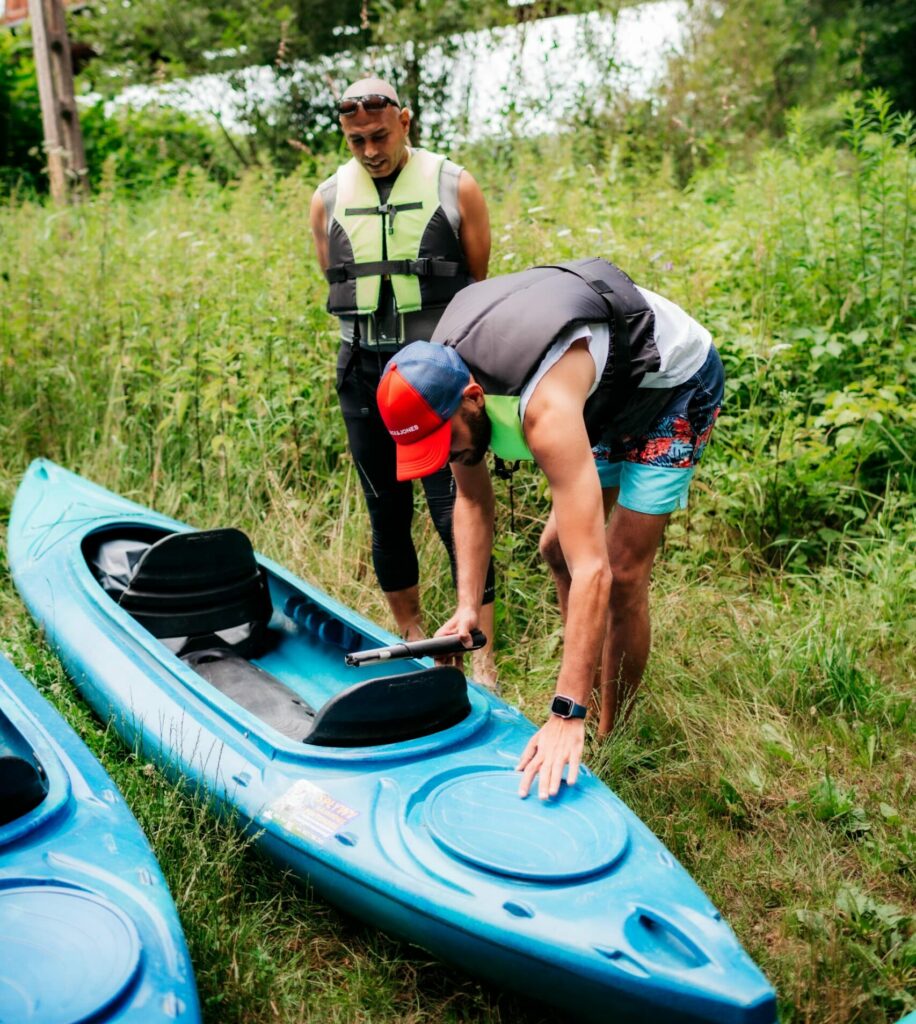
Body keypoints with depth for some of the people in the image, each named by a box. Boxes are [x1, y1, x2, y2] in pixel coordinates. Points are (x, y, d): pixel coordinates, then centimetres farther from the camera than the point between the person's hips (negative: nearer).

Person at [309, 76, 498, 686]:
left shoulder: (455, 188, -1)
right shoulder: (328, 199, 7)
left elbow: (480, 284, 6)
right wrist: (377, 337, 12)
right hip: (365, 373, 4)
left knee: (454, 508, -8)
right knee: (387, 510, 9)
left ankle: (482, 657, 0)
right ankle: (413, 637, 24)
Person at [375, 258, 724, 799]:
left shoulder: (545, 410, -44)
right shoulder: (442, 377, -20)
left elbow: (593, 573, -47)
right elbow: (473, 499, -7)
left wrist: (567, 716, -48)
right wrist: (468, 607, -18)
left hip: (677, 378, -8)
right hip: (610, 381, 8)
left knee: (623, 573, -13)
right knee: (557, 548, 12)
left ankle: (612, 738, 5)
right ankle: (592, 676, 33)